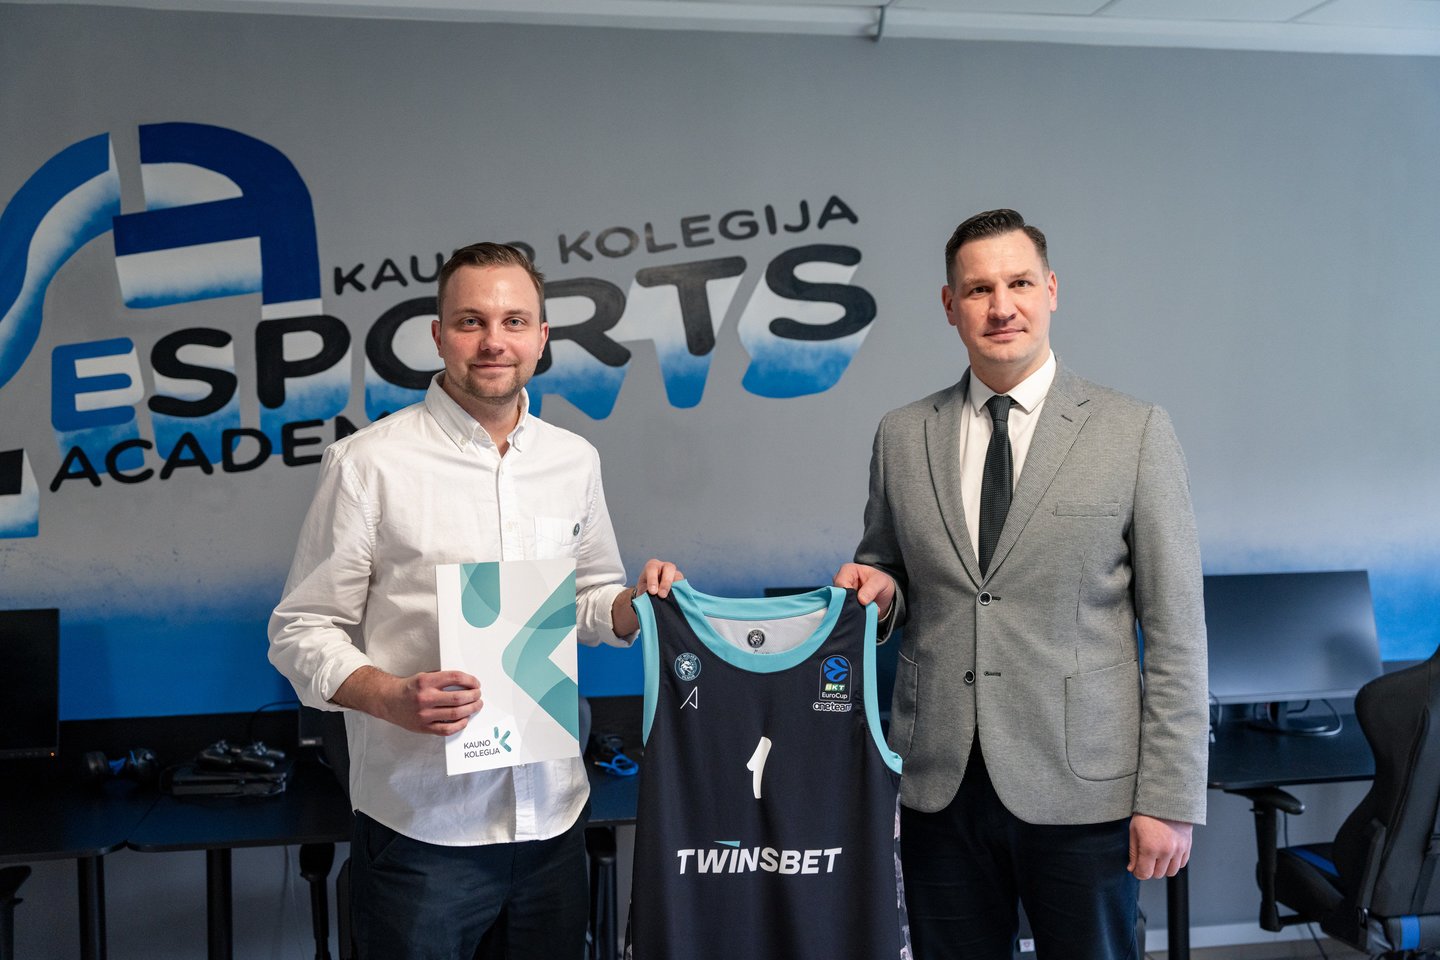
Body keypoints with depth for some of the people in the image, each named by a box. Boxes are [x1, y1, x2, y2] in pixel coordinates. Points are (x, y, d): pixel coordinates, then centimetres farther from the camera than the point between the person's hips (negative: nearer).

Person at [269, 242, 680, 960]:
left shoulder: (575, 461, 7)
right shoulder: (369, 461, -7)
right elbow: (301, 631, -5)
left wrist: (634, 604, -4)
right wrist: (391, 698, -23)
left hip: (552, 816, 4)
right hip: (420, 826, -4)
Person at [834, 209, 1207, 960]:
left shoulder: (1134, 432, -1)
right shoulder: (902, 437, 7)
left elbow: (1175, 630, -3)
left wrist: (1170, 798, -7)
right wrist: (877, 590, -5)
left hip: (1079, 789, -2)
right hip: (939, 785, 3)